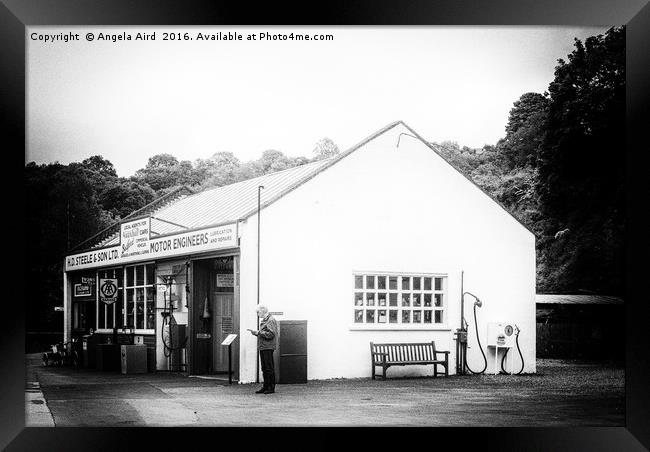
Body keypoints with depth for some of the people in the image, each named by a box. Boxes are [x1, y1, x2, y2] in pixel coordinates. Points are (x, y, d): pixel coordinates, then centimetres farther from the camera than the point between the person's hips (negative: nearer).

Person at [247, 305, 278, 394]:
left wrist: (258, 332, -18)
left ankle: (271, 387, -2)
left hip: (268, 347, -10)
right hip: (262, 347, 10)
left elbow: (271, 334, -20)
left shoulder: (271, 321, -11)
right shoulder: (264, 320, 19)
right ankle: (265, 387, 17)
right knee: (264, 368, 12)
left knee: (269, 368, -6)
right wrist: (255, 332, 9)